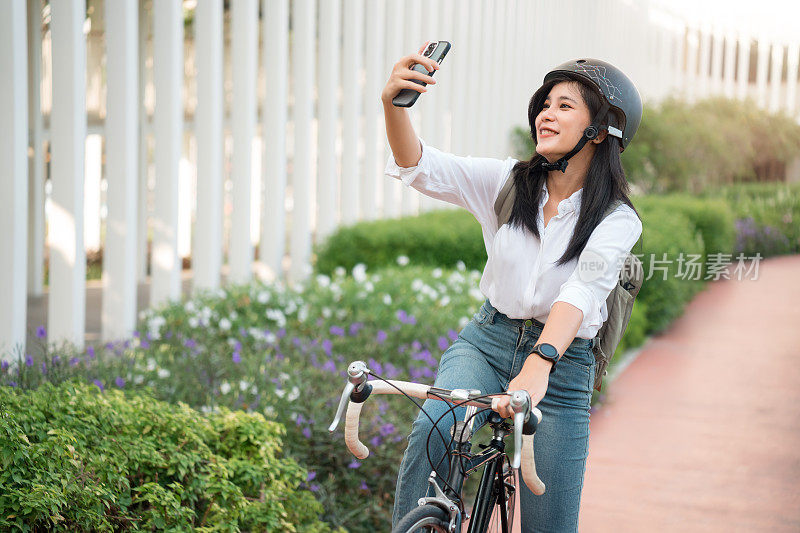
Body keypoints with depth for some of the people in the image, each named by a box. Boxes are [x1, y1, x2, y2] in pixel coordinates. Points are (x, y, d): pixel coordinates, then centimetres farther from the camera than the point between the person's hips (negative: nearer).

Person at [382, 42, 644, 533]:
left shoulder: (617, 221, -10)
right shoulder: (508, 182, -1)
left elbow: (581, 293, -28)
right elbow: (421, 168, -13)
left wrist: (539, 366, -45)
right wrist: (394, 103, -32)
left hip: (561, 365, -1)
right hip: (486, 341, 2)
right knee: (434, 428, -32)